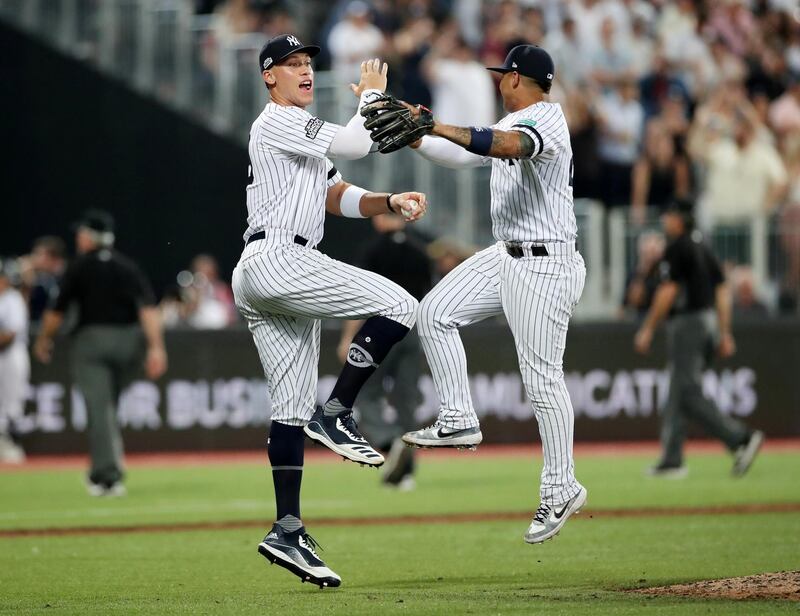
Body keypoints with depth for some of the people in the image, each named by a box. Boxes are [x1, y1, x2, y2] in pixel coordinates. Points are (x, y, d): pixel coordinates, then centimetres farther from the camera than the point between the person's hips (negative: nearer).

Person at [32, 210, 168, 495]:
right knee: (108, 404, 19)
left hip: (91, 339, -4)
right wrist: (156, 346, -10)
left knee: (99, 407, -6)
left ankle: (107, 475, -15)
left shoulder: (79, 268, -2)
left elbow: (57, 311, 0)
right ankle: (104, 471, 18)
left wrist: (43, 340, 17)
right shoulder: (128, 266, 7)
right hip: (129, 340, 4)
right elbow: (148, 308, -6)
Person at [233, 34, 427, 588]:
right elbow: (358, 144, -11)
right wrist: (372, 93, 7)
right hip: (278, 260, -10)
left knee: (293, 408, 6)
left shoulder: (306, 139, 29)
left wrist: (392, 203, 4)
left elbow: (341, 199, 22)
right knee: (399, 306, -15)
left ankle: (287, 532, 2)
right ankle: (335, 415, -13)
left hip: (258, 279, 10)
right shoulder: (277, 122, -3)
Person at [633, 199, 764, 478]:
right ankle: (672, 460, 9)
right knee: (678, 392, 11)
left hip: (686, 323, -9)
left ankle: (741, 437, -23)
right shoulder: (703, 248, 17)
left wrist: (647, 329, -11)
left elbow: (668, 291, -16)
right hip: (708, 320, 9)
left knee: (689, 393, -12)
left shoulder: (677, 248, -10)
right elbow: (722, 291, 16)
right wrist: (725, 333, 17)